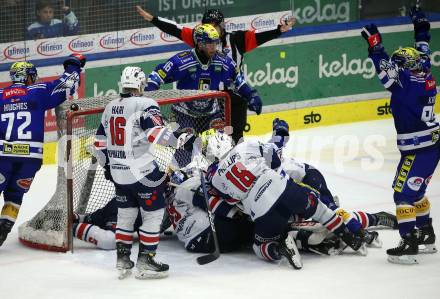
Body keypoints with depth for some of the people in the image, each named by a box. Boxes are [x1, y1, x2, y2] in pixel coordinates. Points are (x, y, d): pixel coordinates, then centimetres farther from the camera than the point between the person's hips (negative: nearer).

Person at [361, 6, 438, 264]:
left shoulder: (407, 81, -19)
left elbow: (386, 69, -29)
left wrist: (375, 44, -26)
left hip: (418, 150, -10)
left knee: (403, 193, -7)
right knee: (415, 191, 22)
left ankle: (409, 244, -12)